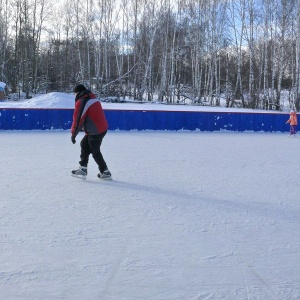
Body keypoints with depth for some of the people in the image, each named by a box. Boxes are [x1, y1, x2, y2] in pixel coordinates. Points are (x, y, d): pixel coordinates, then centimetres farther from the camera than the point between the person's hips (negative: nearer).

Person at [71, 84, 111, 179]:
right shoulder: (93, 98, 14)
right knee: (84, 144, 19)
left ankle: (105, 172, 15)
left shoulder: (81, 102, -13)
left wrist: (73, 134, -6)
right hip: (102, 128, 9)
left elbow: (78, 119, -15)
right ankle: (83, 169, 21)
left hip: (95, 132, -9)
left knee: (95, 152, 6)